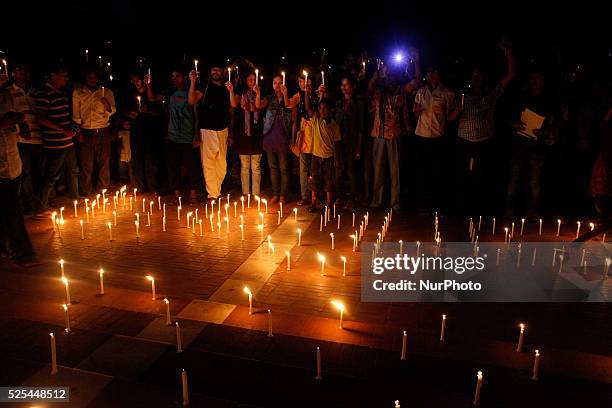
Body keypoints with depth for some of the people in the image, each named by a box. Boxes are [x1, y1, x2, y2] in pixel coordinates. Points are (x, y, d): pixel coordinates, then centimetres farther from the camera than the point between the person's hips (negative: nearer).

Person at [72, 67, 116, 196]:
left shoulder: (107, 92, 8)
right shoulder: (78, 93, 11)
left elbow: (112, 111, -6)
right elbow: (75, 115, 11)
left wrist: (108, 106, -28)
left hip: (103, 133, 0)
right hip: (85, 133, 1)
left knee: (104, 164, 2)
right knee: (86, 165, 2)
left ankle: (103, 191, 14)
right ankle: (85, 194, 12)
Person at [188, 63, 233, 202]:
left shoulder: (227, 90, 11)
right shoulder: (204, 87, 1)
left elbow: (231, 112, 14)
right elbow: (192, 101, -14)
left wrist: (231, 133, 9)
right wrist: (192, 82, -23)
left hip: (222, 130, 4)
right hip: (207, 130, -4)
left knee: (221, 164, 8)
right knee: (208, 163, -6)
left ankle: (217, 191, 23)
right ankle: (212, 194, -2)